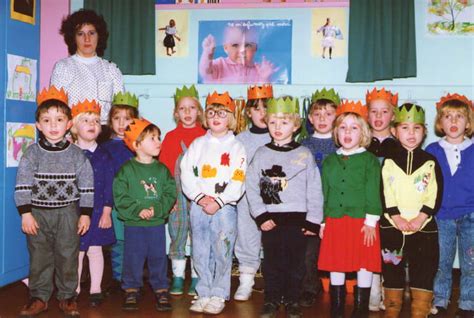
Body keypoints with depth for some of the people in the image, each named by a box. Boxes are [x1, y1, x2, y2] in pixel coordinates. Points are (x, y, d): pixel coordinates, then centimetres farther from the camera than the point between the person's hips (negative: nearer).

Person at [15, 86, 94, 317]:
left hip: (67, 213, 0)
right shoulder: (32, 153, -2)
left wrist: (85, 214, -2)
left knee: (67, 256, 5)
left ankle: (67, 297, 20)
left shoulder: (76, 154, -2)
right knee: (39, 256, 8)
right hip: (38, 212, 1)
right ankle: (39, 298, 21)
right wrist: (25, 213, -8)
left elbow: (86, 185, 0)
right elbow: (22, 185, -2)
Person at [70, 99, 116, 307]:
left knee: (95, 250, 8)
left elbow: (109, 185, -1)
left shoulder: (103, 156, 0)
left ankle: (95, 289, 21)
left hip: (98, 211, 0)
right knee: (76, 251, 8)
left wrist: (107, 211, -5)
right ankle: (75, 289, 24)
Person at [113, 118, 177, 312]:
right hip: (133, 225, -2)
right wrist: (138, 210, -18)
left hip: (157, 224, 2)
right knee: (133, 258, 6)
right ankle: (131, 290, 21)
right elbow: (120, 197, -9)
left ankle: (161, 290, 22)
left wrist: (157, 209, -16)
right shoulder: (127, 169, -5)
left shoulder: (162, 169, 4)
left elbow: (170, 194, -1)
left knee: (158, 258, 8)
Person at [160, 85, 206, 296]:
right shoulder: (171, 137, 5)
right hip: (177, 195, 1)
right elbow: (164, 168, 2)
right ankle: (178, 277, 17)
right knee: (177, 235, 5)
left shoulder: (205, 137, 3)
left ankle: (196, 279, 13)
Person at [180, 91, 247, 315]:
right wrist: (200, 197, -11)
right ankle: (204, 294, 20)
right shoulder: (198, 144, 10)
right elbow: (186, 174, 3)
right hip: (198, 207, 3)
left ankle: (219, 296, 12)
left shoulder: (236, 147, 2)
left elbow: (238, 182, -6)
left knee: (222, 253, -1)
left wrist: (218, 201, -14)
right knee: (200, 253, 8)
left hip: (225, 207, -3)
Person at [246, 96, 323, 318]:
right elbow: (251, 187, 0)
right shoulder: (261, 154, 4)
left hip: (297, 218, 0)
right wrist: (260, 216, -8)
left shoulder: (304, 154, 2)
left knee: (296, 262, 8)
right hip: (270, 219, 1)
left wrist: (313, 220, -4)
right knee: (271, 262, 8)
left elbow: (314, 189, 1)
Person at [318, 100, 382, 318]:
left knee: (364, 266, 3)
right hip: (334, 221, 3)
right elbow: (324, 193, 12)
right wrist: (322, 221, 10)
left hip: (362, 222, -3)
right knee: (335, 266, 9)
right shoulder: (329, 161, 11)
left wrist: (371, 221, -11)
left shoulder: (370, 160, 0)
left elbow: (373, 193, -5)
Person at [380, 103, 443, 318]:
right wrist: (397, 218, -13)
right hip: (392, 227, 0)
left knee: (424, 272, 2)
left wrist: (420, 218, -14)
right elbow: (384, 194, -3)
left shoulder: (430, 162, 5)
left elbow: (435, 195, -2)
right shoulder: (389, 162, 4)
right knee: (392, 271, 7)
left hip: (423, 227, 0)